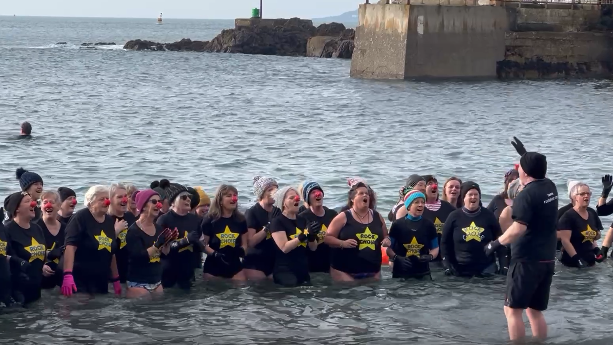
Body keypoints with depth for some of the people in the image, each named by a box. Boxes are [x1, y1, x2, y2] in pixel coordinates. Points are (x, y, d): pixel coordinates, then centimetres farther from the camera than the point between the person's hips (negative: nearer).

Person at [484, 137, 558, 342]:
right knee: (535, 311, 14)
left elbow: (518, 229, -24)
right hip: (547, 260, 8)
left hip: (527, 260, -8)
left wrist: (496, 243, -12)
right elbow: (537, 168, 33)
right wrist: (526, 154, 38)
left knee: (512, 310, -3)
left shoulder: (526, 195, -17)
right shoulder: (550, 187, 8)